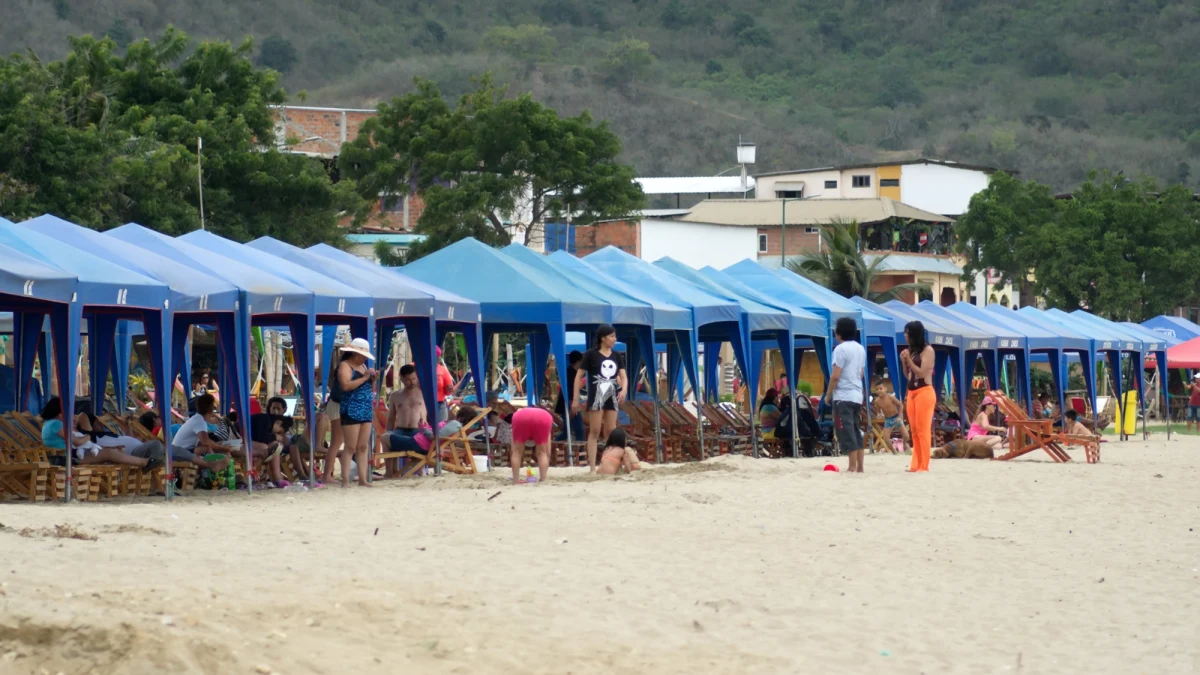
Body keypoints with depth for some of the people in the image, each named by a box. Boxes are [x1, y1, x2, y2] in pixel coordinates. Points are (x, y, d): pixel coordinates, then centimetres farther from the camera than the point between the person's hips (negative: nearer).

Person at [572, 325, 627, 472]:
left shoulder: (616, 356, 9)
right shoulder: (591, 354, -6)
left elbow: (623, 376, 4)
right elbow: (579, 376, -4)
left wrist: (623, 390, -18)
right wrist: (575, 399, -8)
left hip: (612, 397, 5)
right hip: (596, 396, -5)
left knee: (611, 432, 7)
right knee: (595, 431, -5)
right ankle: (592, 467, -4)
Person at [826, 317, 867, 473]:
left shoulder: (840, 349, -12)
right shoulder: (860, 349, 13)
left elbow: (835, 376, -15)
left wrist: (828, 395, -5)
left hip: (843, 396, -8)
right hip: (857, 395, 8)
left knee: (846, 432, -7)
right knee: (856, 431, 11)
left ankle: (853, 467, -12)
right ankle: (859, 467, 9)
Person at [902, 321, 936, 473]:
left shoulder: (927, 350, -6)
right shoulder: (911, 351, 15)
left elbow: (921, 373, -13)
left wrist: (908, 359, -14)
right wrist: (903, 361, 2)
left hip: (924, 392, -8)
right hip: (911, 393, 8)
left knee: (923, 430, -10)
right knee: (915, 431, 7)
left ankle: (924, 466, -11)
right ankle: (916, 464, 8)